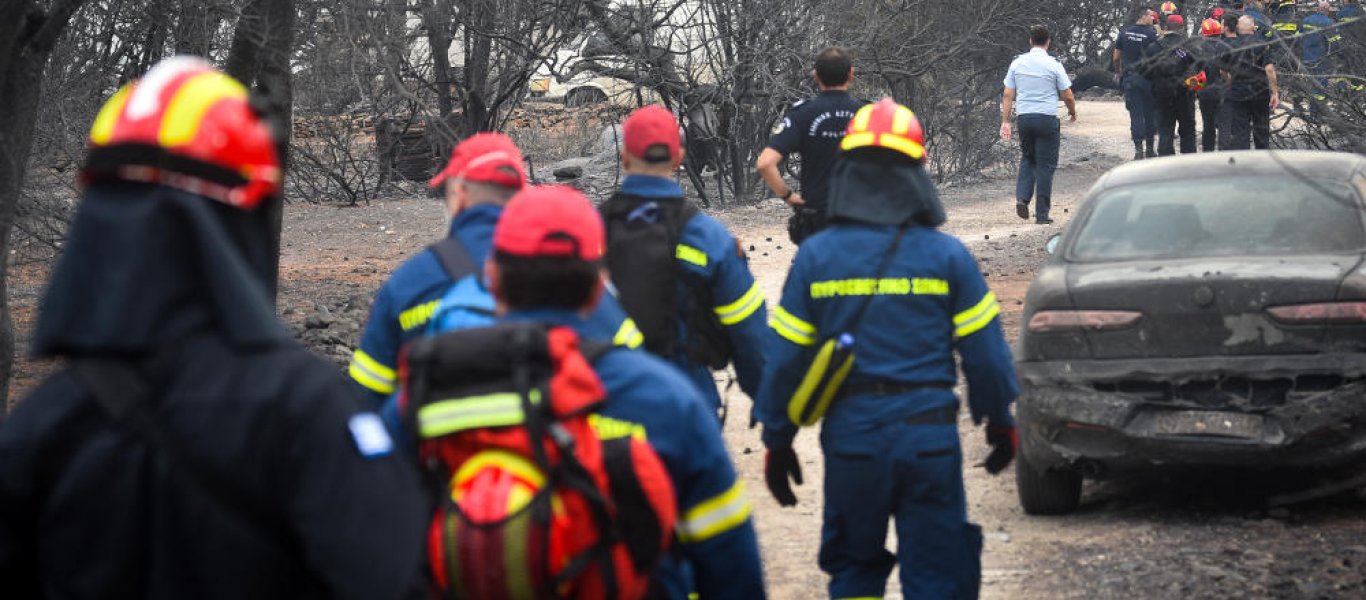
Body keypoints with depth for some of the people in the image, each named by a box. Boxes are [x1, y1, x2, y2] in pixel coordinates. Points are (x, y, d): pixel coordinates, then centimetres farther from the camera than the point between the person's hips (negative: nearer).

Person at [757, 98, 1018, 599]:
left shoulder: (815, 256, -1)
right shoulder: (947, 256, -3)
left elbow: (786, 360, 0)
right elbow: (985, 353, 0)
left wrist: (777, 442, 10)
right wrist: (1000, 422, 15)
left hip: (850, 435, 1)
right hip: (930, 436, -1)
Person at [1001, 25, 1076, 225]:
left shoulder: (1017, 63, 5)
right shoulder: (1053, 65, -5)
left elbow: (1008, 95, 4)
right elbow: (1067, 96, -2)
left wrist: (1005, 121, 9)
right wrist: (1073, 112, 17)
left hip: (1023, 117, 3)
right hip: (1047, 118, -3)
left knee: (1027, 158, 21)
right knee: (1045, 164, 3)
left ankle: (1022, 198, 0)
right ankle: (1042, 214, 5)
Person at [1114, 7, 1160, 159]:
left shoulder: (1124, 33, 3)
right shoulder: (1152, 33, -8)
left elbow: (1116, 57, 8)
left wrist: (1118, 72, 24)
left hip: (1129, 78, 2)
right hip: (1148, 78, -2)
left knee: (1135, 114, 3)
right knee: (1150, 112, 11)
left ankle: (1138, 150, -3)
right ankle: (1149, 148, 16)